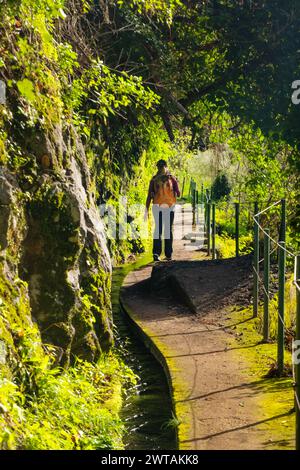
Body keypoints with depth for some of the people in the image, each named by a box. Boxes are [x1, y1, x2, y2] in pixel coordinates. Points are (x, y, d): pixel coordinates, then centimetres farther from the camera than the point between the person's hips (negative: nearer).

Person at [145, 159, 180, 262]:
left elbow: (149, 195, -3)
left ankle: (156, 252, -11)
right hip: (169, 206, -1)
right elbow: (178, 194, 0)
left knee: (158, 229, 6)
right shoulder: (172, 178, -2)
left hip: (157, 206, 1)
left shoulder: (154, 179, 1)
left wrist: (147, 210, -2)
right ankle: (168, 255, 8)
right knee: (168, 230, 7)